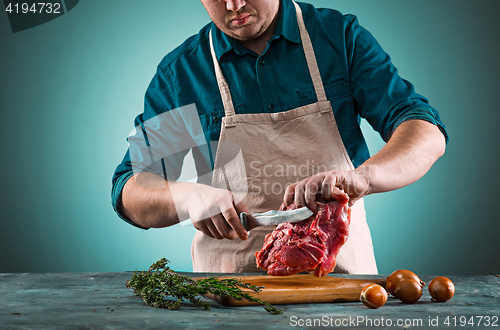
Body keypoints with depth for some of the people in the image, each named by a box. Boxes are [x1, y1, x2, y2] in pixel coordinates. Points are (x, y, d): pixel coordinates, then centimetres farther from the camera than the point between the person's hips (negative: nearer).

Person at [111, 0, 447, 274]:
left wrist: (360, 177, -26)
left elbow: (429, 134, -5)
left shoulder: (341, 36, 3)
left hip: (340, 270, 0)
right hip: (230, 285, 1)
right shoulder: (179, 71, 5)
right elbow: (129, 192, 6)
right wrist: (191, 197, -15)